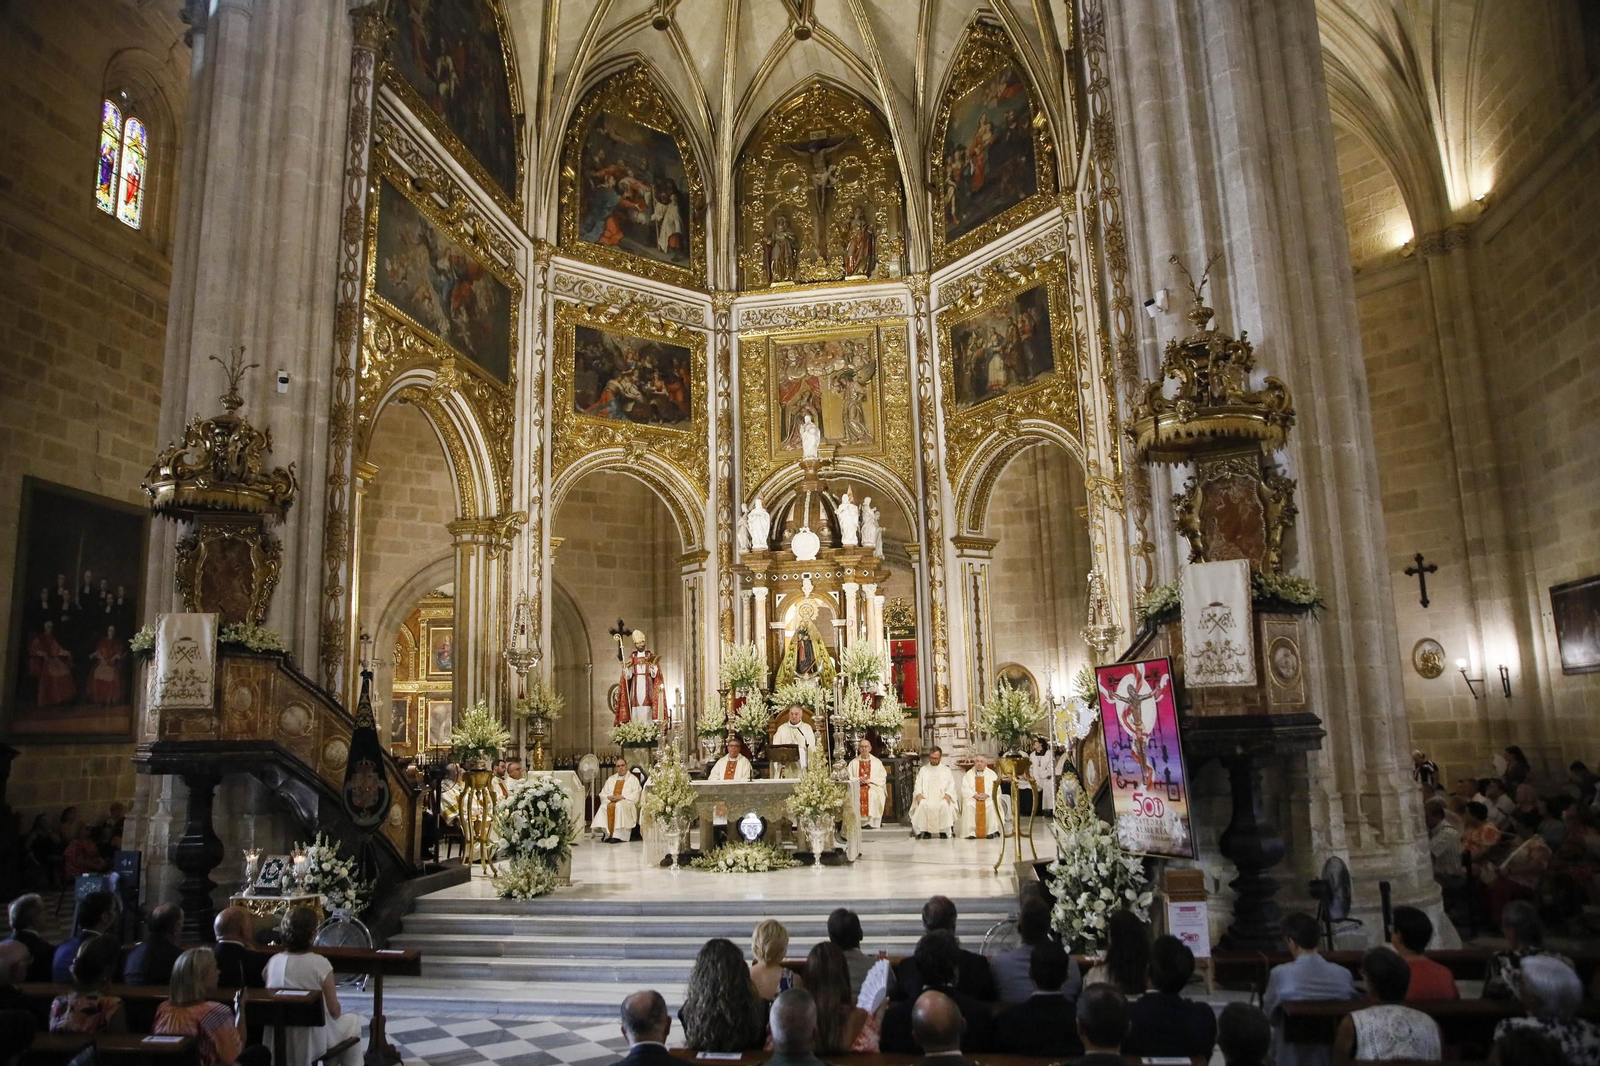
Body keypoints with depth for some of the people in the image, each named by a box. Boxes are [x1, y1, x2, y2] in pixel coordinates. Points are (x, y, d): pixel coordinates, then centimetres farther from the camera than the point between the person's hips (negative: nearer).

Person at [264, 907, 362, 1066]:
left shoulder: (273, 962, -7)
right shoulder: (320, 963, -20)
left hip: (277, 1041, 5)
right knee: (353, 1021, 26)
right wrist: (338, 1012, 8)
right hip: (312, 1041, -5)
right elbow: (334, 1011, -14)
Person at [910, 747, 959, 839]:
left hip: (942, 798, -1)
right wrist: (919, 794, -11)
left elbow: (951, 785, 9)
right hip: (926, 797, 1)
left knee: (945, 804, -35)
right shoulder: (923, 770, 19)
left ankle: (943, 831, -25)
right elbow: (918, 785, 11)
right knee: (922, 804, -33)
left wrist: (948, 795, -12)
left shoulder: (946, 770, 18)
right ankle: (925, 831, -27)